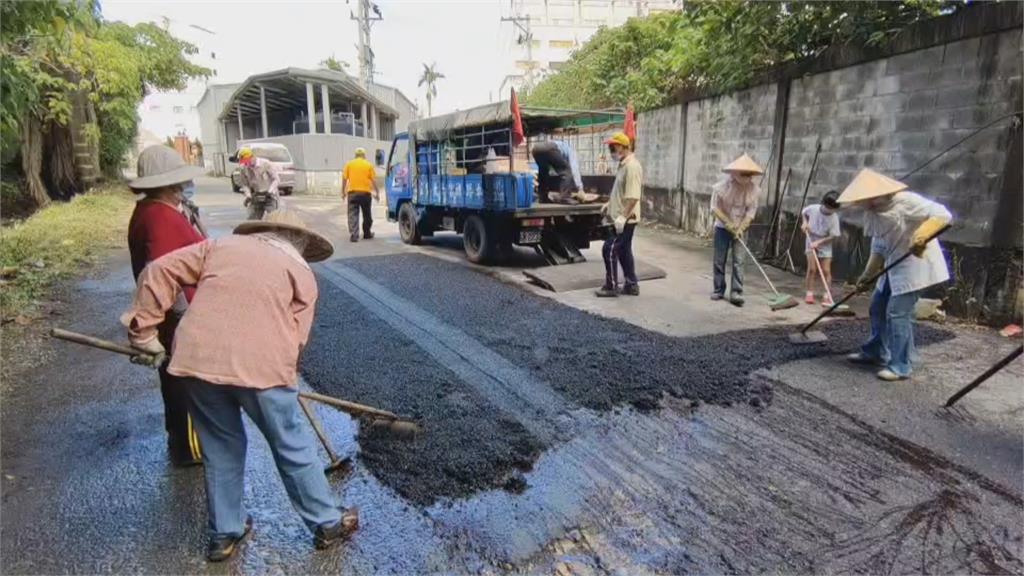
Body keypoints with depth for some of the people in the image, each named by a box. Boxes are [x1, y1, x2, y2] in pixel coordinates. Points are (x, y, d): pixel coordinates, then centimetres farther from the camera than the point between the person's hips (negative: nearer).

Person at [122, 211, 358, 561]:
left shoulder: (222, 245, 21)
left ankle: (224, 534, 34)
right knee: (293, 448, 12)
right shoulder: (301, 271, 11)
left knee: (220, 448, 22)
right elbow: (295, 337, 4)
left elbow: (159, 272, 14)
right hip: (259, 364, -3)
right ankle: (327, 524, 28)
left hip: (197, 358, 4)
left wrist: (143, 331, 18)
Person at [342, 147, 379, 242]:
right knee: (367, 215, 15)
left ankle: (353, 235, -12)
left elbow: (344, 179, 4)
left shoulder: (349, 164, 7)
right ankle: (367, 233, 26)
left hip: (352, 192, 0)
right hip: (365, 193, 0)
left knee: (353, 215, 0)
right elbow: (373, 180, 1)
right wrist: (377, 193, 7)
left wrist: (343, 192, 12)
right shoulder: (369, 165, 5)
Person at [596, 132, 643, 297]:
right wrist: (609, 204, 24)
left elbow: (633, 196, -26)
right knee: (624, 251, 14)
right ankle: (631, 285, 21)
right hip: (621, 218, 10)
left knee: (609, 250, -6)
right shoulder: (624, 165, 13)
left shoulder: (632, 166, -19)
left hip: (624, 219, -10)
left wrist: (622, 217, -29)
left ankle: (611, 287, 3)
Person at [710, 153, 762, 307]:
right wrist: (729, 224, -14)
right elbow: (715, 208, -10)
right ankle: (719, 290, 17)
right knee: (719, 261, 4)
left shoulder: (752, 188, -8)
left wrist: (741, 228, -14)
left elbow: (751, 210, -5)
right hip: (723, 227, -1)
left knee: (738, 261, -7)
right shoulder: (722, 186, -15)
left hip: (740, 229, 1)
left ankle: (736, 293, -8)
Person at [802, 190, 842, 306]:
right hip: (811, 242, 1)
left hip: (825, 245, -1)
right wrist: (804, 222, -6)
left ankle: (826, 296, 0)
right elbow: (804, 213, 12)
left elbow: (833, 236, -14)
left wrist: (818, 242, -22)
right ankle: (809, 294, 0)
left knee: (826, 270, -5)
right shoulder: (813, 208, -11)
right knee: (812, 269, -7)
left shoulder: (834, 218, -16)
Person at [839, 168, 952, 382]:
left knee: (898, 313, -10)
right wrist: (867, 275, 10)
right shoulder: (874, 213, 7)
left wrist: (921, 235, -41)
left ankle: (901, 366, -1)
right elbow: (878, 248, 13)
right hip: (893, 266, 9)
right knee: (878, 307, 15)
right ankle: (875, 352, 29)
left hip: (914, 264, -9)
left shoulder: (906, 201, -19)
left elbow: (943, 215, -25)